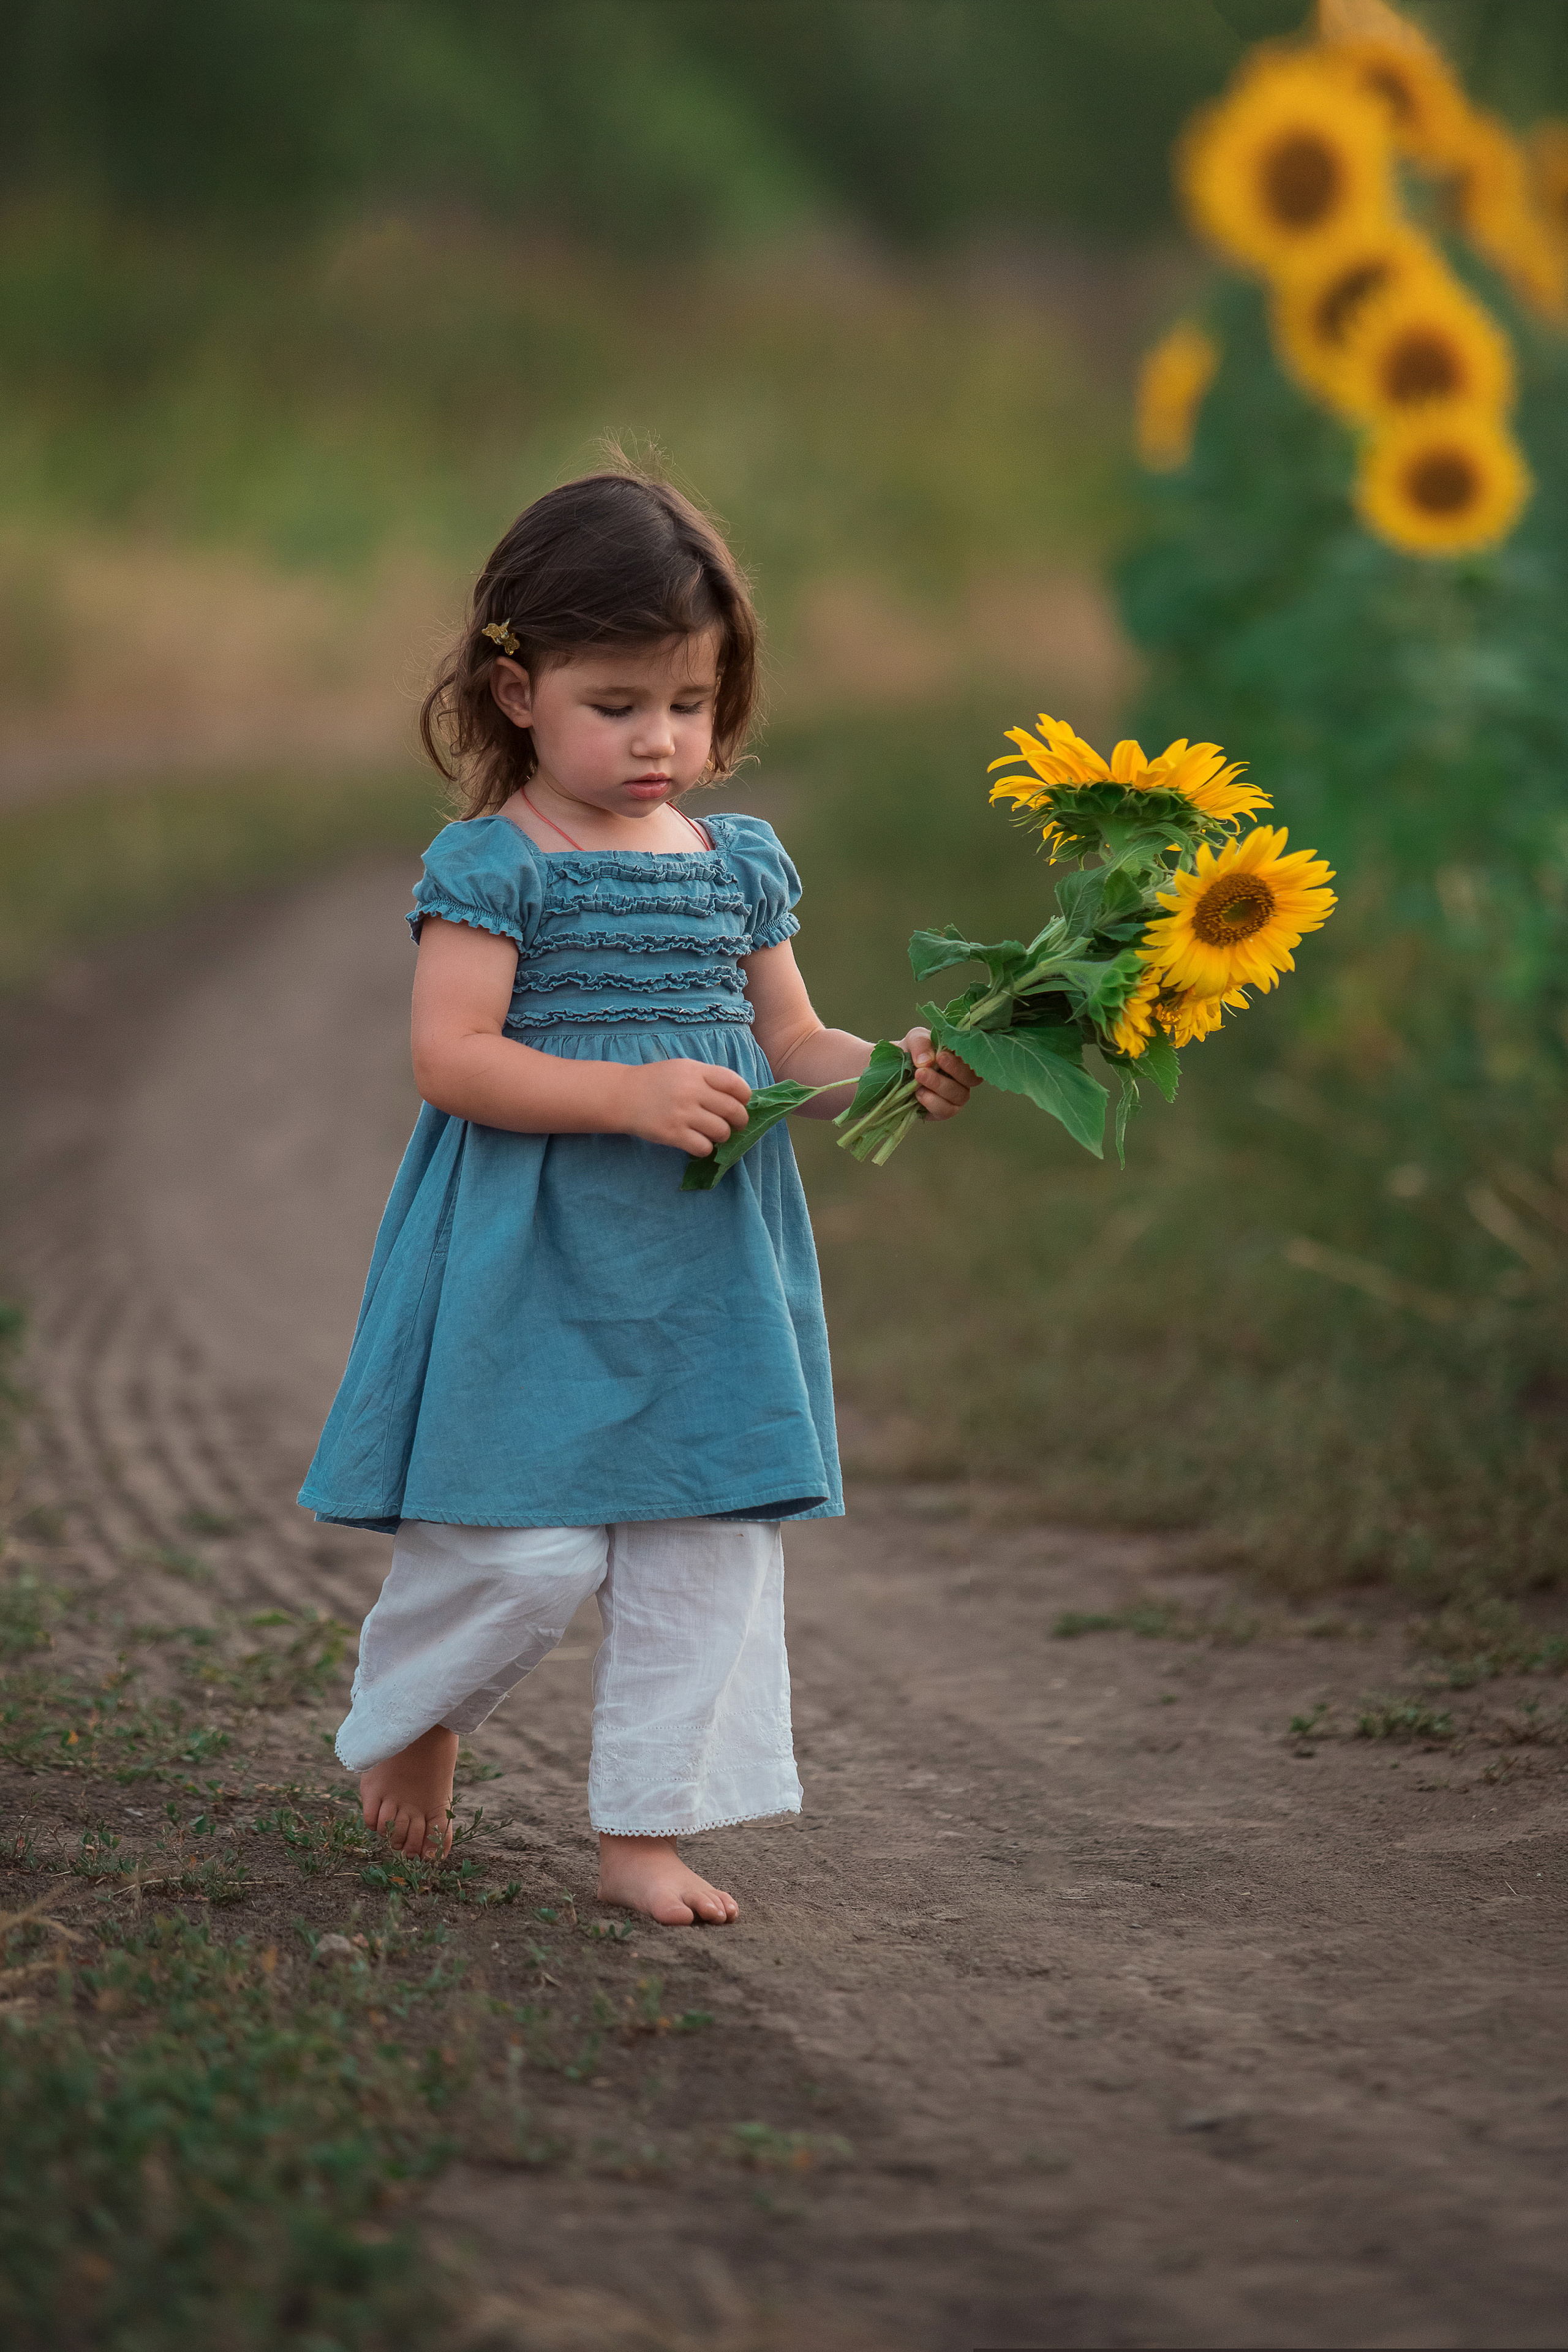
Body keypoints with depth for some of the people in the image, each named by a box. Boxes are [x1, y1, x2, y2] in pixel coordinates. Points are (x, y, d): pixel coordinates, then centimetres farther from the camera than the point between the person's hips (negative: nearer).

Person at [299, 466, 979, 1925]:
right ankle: (406, 1720, 25)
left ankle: (645, 1831, 14)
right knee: (525, 1549, -7)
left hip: (709, 1273, 6)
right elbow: (450, 1056, -15)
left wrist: (888, 1073, -6)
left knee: (711, 1555, 4)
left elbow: (789, 1047, 15)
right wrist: (629, 1095, -24)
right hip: (534, 1272, -6)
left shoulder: (741, 864, 11)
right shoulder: (494, 864, -7)